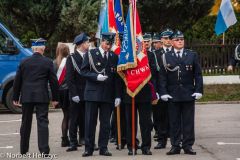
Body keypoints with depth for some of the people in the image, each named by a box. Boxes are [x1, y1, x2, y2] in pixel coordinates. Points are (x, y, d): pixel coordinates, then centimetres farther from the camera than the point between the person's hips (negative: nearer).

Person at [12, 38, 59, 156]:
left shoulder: (24, 62, 3)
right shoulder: (48, 62, -3)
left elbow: (17, 81, 6)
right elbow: (53, 81, -1)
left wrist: (15, 97, 13)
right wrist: (55, 98, 6)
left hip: (26, 97, 3)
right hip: (42, 97, -2)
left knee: (26, 123, 13)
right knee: (42, 122, -3)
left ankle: (23, 149, 21)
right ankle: (44, 150, -11)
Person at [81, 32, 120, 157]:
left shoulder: (114, 57, 8)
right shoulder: (91, 54, 1)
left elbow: (116, 77, 9)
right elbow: (84, 71, -1)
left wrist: (117, 95, 3)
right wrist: (96, 76, -18)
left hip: (108, 95, 2)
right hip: (92, 93, -2)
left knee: (105, 123, 4)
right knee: (90, 122, 0)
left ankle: (103, 148, 12)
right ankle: (88, 148, 6)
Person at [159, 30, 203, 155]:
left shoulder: (192, 55, 5)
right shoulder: (166, 57, 2)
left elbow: (198, 74, 5)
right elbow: (163, 77, 2)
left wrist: (198, 91, -4)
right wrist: (163, 92, -6)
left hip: (189, 94, 1)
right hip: (173, 95, -1)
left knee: (188, 121, 4)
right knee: (174, 122, 3)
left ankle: (188, 146, 10)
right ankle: (175, 146, 9)